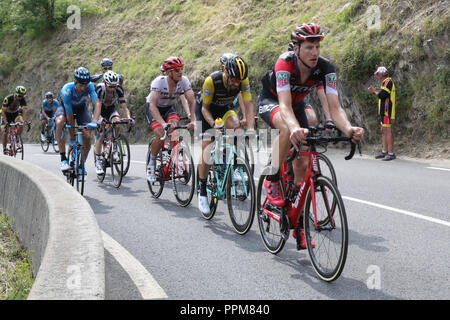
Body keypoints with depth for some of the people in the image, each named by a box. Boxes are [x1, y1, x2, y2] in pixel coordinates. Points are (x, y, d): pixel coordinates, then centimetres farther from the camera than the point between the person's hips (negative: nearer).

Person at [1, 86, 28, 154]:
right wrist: (6, 123, -38)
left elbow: (24, 111, -28)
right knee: (4, 133, -13)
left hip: (16, 114, 2)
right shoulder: (8, 98, -31)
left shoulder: (23, 99, -23)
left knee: (21, 125, -29)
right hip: (6, 114, -2)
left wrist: (24, 121, -43)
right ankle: (4, 149, 4)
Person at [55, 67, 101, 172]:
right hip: (66, 108, -2)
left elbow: (97, 104, -39)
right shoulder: (66, 90, -37)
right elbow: (69, 115, -33)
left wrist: (94, 121, -57)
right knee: (59, 122, -36)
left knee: (87, 137, -17)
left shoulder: (89, 86, -32)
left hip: (81, 108, 2)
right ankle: (63, 159, -29)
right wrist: (72, 138, -29)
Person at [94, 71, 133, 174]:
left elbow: (124, 107, -24)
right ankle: (98, 161, -10)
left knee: (117, 125, -28)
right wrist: (99, 120, -52)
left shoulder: (119, 89, -23)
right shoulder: (99, 88, -31)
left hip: (111, 109, 2)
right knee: (101, 134, -20)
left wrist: (129, 118, -42)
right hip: (99, 110, -2)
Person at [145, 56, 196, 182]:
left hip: (169, 108, 3)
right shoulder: (158, 82, -32)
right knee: (161, 136, -24)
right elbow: (152, 105, -42)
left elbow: (192, 102, -25)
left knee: (175, 128, -27)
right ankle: (151, 165, 0)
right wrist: (163, 123, -55)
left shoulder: (184, 80, -22)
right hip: (154, 109, -3)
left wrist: (193, 120, -42)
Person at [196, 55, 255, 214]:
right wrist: (214, 125, -39)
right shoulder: (212, 80, -33)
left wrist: (251, 128, -40)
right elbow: (205, 108, -24)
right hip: (205, 109, -3)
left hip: (224, 108, 3)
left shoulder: (243, 81, -25)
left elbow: (248, 104, -26)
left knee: (236, 125, -30)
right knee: (206, 148, -13)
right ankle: (202, 192, -2)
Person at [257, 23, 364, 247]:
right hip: (270, 101, -4)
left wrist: (348, 129, -55)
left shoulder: (325, 68, -26)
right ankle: (272, 180, -20)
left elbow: (334, 106, -34)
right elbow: (285, 105, -47)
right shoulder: (285, 63, -36)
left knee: (302, 165, -3)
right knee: (287, 129, -41)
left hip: (297, 104, 4)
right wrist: (295, 128, -68)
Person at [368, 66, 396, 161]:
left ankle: (391, 153, -14)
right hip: (384, 111, 11)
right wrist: (374, 91, 15)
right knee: (383, 131, 13)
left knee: (388, 130, -12)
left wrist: (374, 92, -2)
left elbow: (382, 95, -20)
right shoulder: (385, 82, 21)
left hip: (387, 111, -11)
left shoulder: (388, 81, -11)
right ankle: (384, 151, 19)